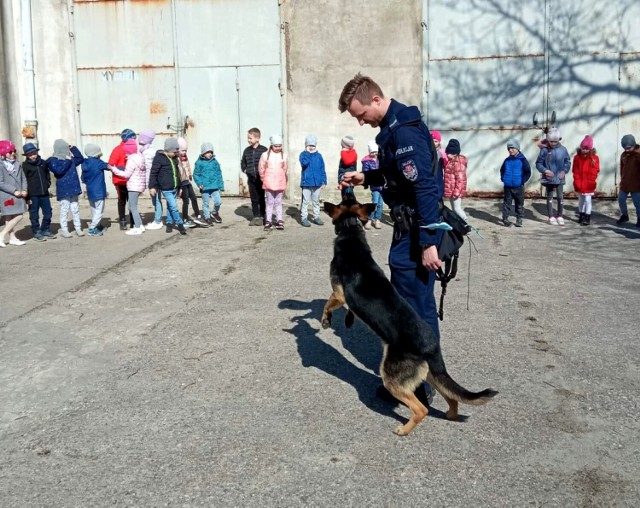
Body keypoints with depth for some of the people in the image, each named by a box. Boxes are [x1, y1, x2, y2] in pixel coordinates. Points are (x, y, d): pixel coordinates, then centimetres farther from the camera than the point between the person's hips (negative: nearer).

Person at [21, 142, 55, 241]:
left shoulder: (43, 162, 8)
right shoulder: (25, 165, -5)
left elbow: (47, 174, 24)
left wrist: (48, 183, 8)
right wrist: (27, 196, -12)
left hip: (44, 193, 5)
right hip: (33, 195, -5)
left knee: (48, 213, 10)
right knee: (34, 215, 3)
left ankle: (46, 231, 25)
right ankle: (37, 233, 13)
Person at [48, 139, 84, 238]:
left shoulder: (70, 159, 11)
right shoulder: (53, 161, -7)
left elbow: (81, 159, 23)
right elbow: (59, 170, -22)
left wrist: (73, 148, 15)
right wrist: (67, 161, -15)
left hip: (73, 188, 6)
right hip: (63, 190, -6)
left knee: (75, 209, 10)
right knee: (64, 209, -2)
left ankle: (78, 228, 17)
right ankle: (64, 230, 6)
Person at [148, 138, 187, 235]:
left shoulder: (174, 158, 12)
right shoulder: (159, 158, -10)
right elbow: (153, 173, -9)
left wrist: (179, 187, 26)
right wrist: (152, 187, -12)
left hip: (175, 188, 7)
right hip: (166, 189, -7)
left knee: (170, 207, 15)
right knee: (174, 207, -10)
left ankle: (169, 223, 25)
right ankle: (180, 224, -1)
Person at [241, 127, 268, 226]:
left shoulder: (263, 150, -8)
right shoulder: (247, 150, 7)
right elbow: (243, 162, 20)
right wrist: (244, 170, 5)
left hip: (261, 178, -4)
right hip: (251, 178, 4)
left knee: (261, 198, 4)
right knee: (254, 199, 9)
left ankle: (262, 217, 13)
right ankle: (256, 217, 16)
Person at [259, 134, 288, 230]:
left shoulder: (284, 156, 2)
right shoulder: (265, 155, -2)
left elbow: (285, 169, 8)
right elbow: (261, 169, 4)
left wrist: (284, 181, 9)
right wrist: (264, 179, 8)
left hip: (280, 183, 1)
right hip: (269, 183, -1)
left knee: (278, 202, 7)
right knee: (269, 202, 4)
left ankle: (279, 221, 12)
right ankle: (268, 221, 8)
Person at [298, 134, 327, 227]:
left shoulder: (319, 155, 7)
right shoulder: (303, 154, -1)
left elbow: (322, 169, 8)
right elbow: (304, 163, -22)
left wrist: (324, 181, 4)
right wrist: (308, 153, -15)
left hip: (317, 182, 3)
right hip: (306, 182, -3)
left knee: (316, 201, 13)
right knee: (305, 201, -1)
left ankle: (316, 217, 22)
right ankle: (304, 218, 4)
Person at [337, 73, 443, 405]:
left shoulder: (404, 131, -20)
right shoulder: (394, 125, 12)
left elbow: (425, 186, -26)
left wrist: (428, 242, -27)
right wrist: (366, 178, 12)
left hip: (417, 232, -11)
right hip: (408, 227, 11)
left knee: (416, 306, -2)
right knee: (404, 299, 18)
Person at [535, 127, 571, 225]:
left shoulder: (563, 149, -2)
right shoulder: (544, 150, -7)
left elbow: (568, 162, 8)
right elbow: (538, 163, -2)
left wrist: (565, 170, -6)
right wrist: (545, 170, -16)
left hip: (559, 178, 1)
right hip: (548, 178, -1)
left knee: (560, 197, 5)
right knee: (549, 197, 8)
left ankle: (559, 216, 18)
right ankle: (551, 217, 16)